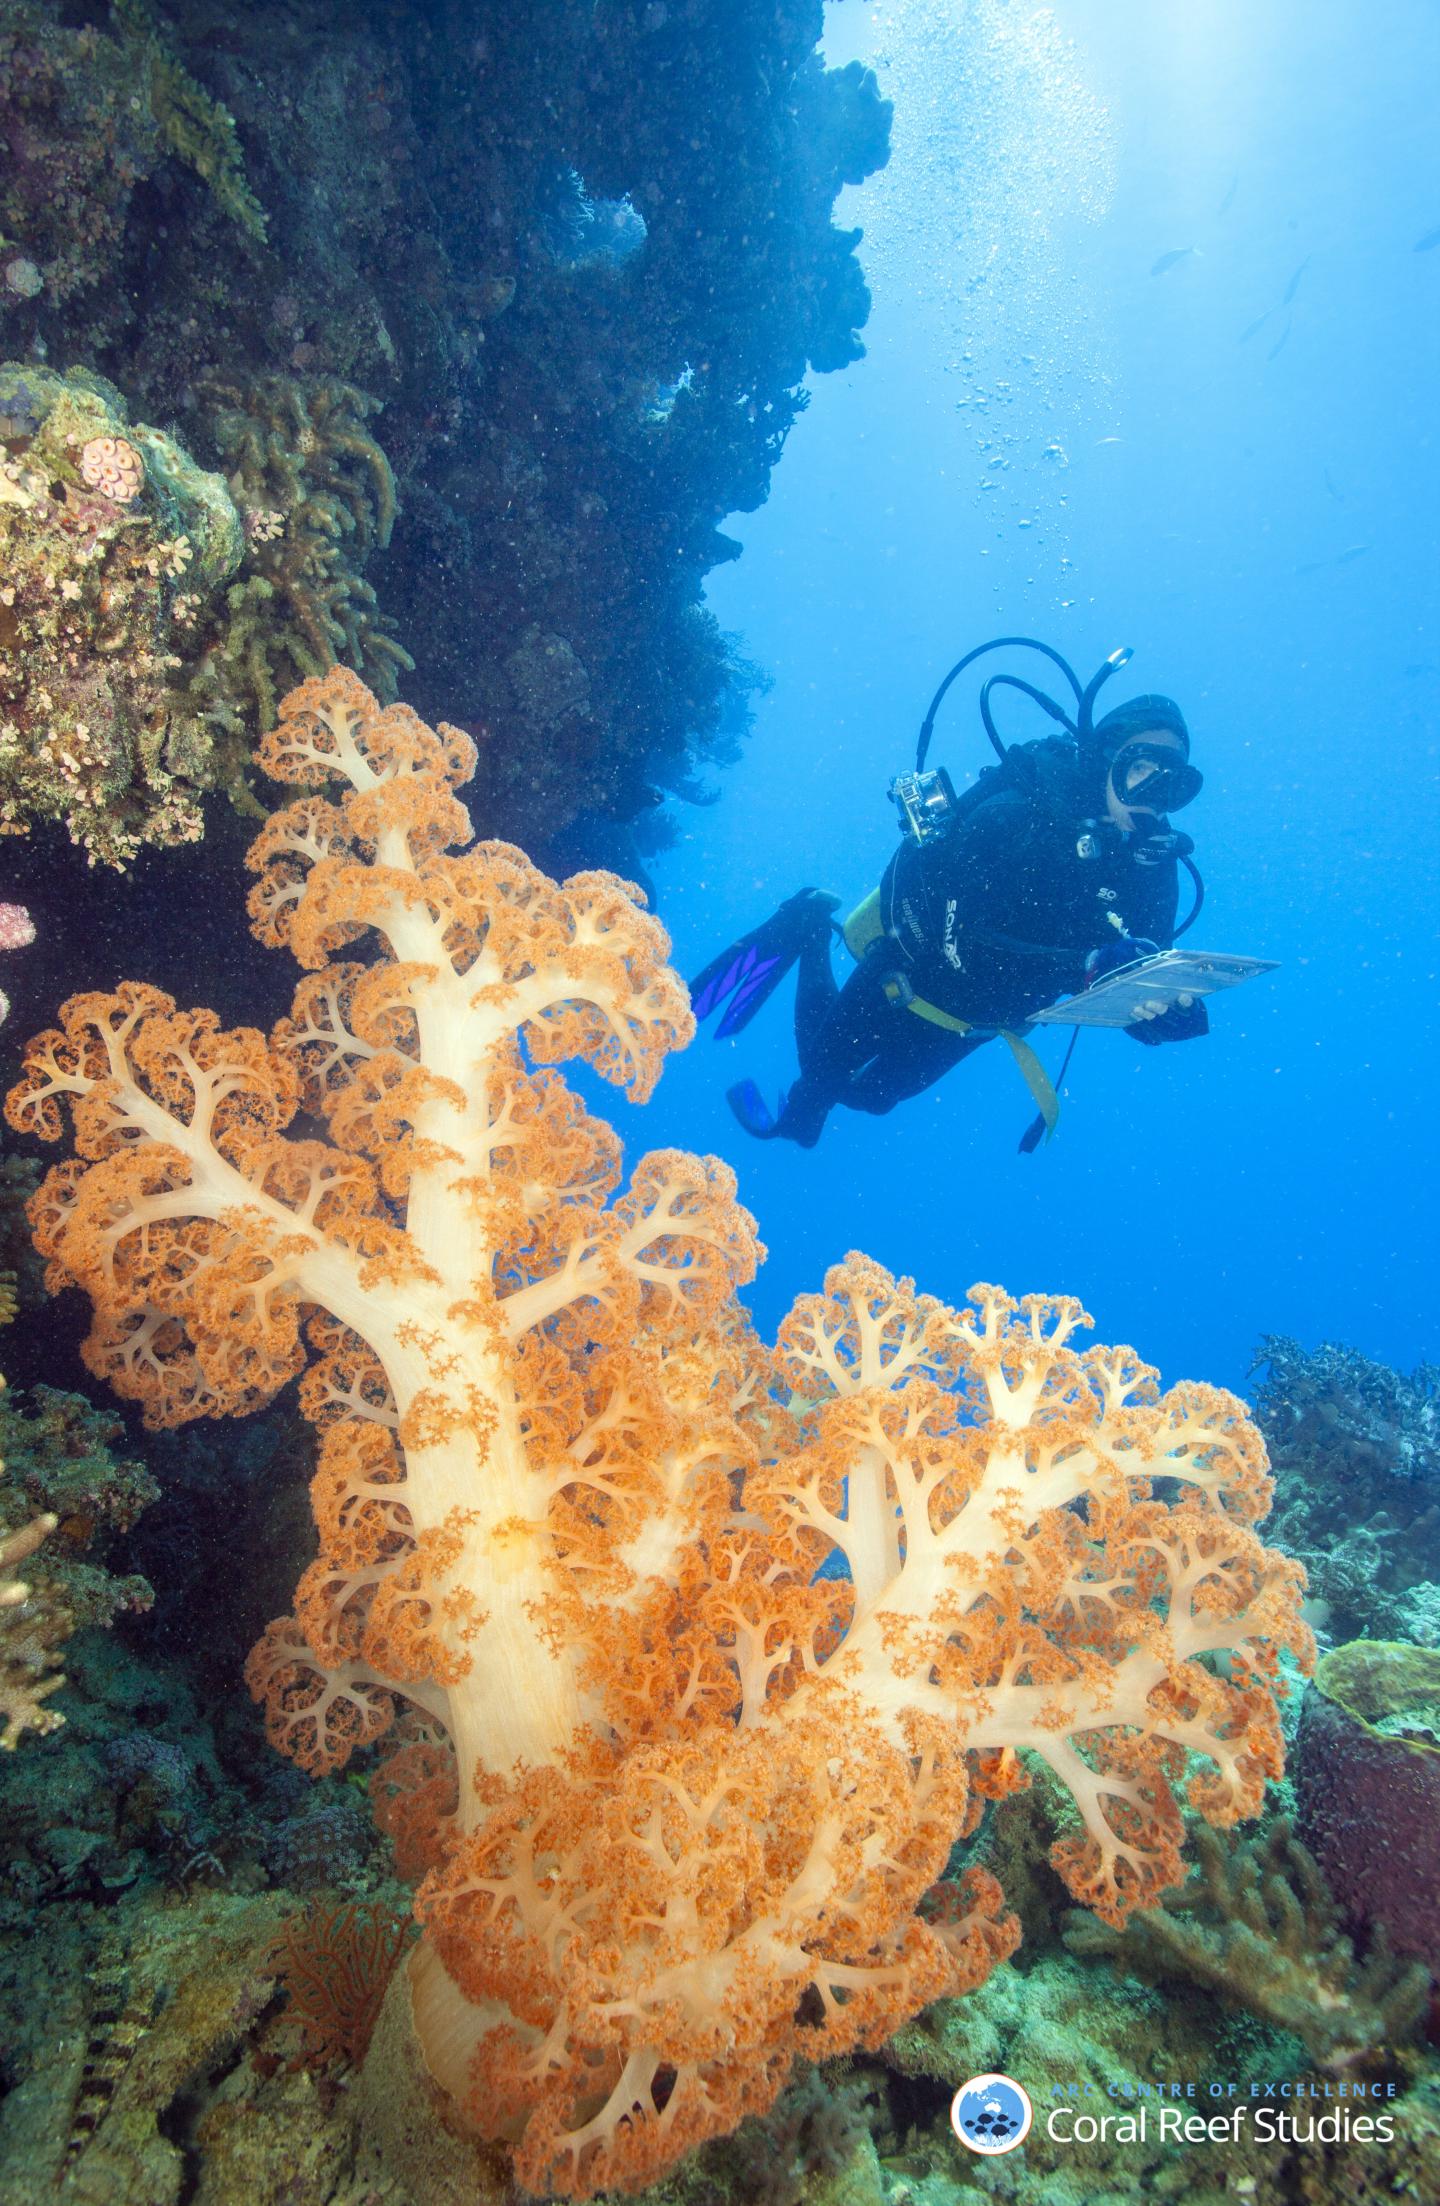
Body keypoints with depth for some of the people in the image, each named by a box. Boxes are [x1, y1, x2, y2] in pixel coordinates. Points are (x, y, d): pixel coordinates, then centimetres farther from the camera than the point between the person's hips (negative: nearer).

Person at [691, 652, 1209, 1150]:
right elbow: (963, 946, -41)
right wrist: (1089, 966, -50)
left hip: (976, 1018, 5)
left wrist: (1174, 1008, -39)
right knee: (825, 1065, 19)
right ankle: (812, 930, 34)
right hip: (913, 975, -5)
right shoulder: (1014, 816, -34)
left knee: (870, 1095, 24)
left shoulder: (1154, 867, -17)